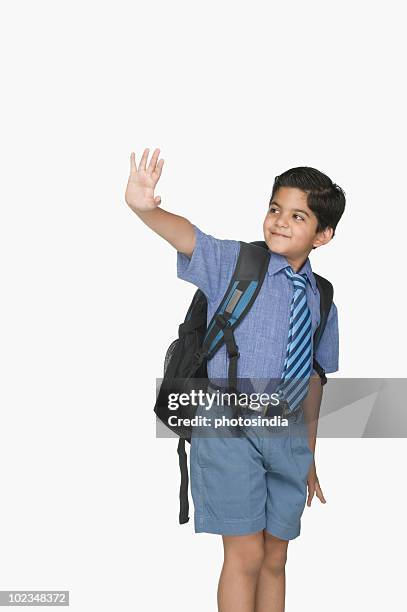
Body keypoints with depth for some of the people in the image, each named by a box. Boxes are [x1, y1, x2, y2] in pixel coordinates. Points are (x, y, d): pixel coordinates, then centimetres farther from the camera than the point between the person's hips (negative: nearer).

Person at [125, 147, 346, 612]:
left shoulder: (321, 301, 9)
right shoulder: (234, 263, -4)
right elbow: (186, 236, -23)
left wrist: (310, 456, 21)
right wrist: (144, 207, -45)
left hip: (288, 438, 5)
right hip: (230, 429, -4)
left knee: (274, 558, 12)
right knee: (245, 555, -4)